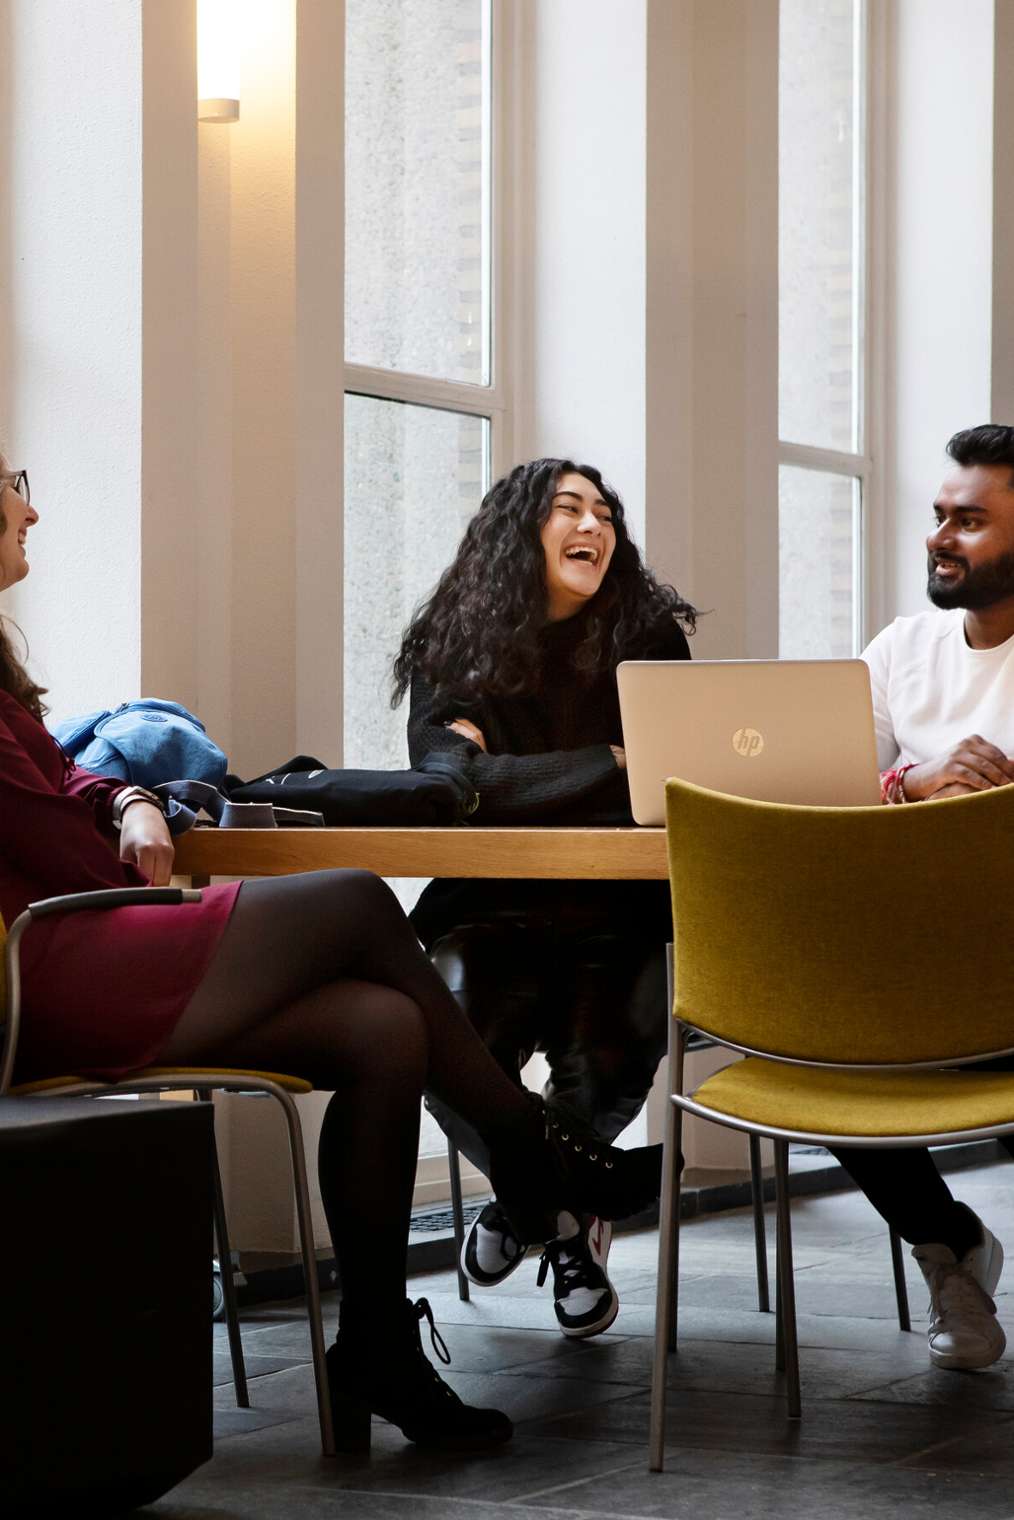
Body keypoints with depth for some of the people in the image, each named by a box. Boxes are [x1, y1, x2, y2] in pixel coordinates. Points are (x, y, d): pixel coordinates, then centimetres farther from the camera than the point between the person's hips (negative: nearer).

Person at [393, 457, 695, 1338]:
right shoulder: (451, 652, 1)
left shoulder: (650, 639, 4)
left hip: (617, 922, 0)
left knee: (606, 1059, -31)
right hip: (492, 918, 0)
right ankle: (560, 1209, 10)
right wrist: (614, 767, -17)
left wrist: (499, 776, -12)